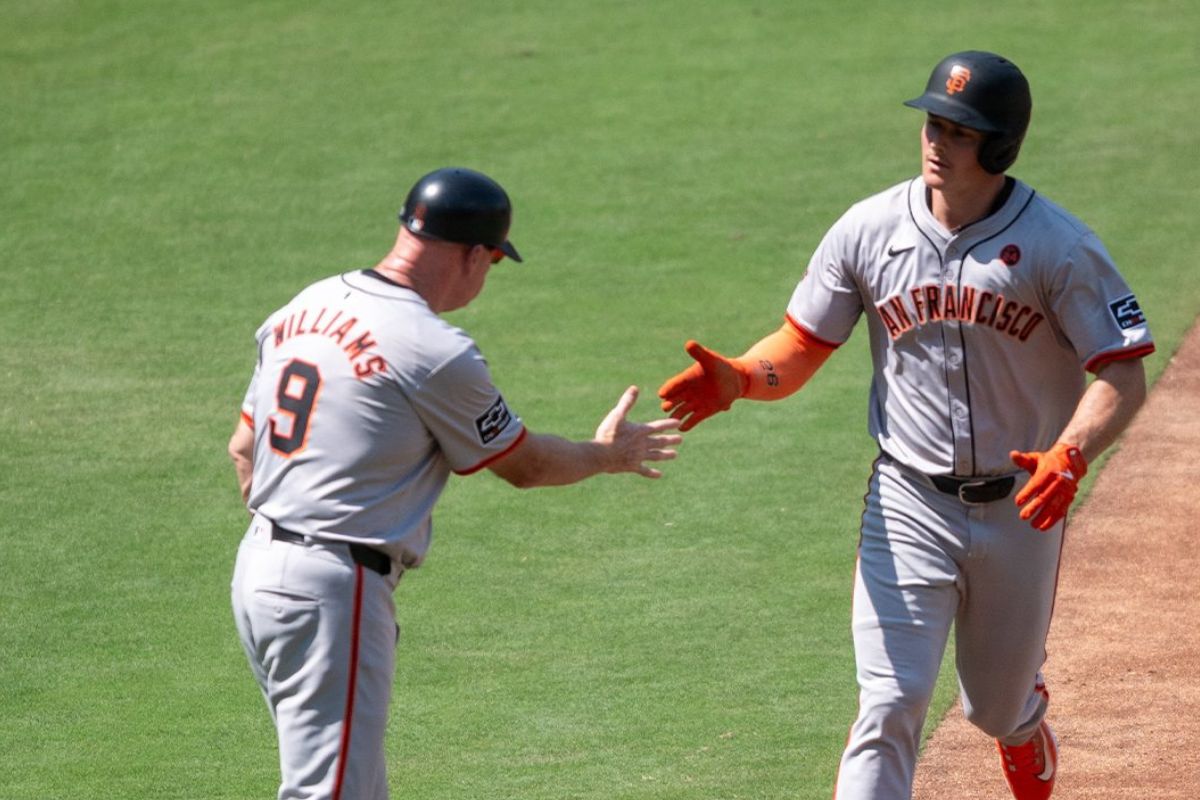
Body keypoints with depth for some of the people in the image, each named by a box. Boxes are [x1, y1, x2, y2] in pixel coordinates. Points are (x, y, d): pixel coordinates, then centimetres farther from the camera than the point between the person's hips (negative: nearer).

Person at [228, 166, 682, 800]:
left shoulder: (304, 308, 9)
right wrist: (608, 455, 20)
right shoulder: (436, 353, -14)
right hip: (334, 589, -9)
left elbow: (244, 449, 17)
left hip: (257, 566, 9)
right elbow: (523, 464, 1)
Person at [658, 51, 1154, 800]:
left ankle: (1029, 727, 55)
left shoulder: (1058, 245, -13)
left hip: (1020, 507, 0)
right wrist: (736, 378, -21)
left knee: (1000, 705, 17)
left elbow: (1123, 374, -15)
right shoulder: (870, 230, -5)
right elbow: (802, 345, 1)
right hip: (909, 506, 0)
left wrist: (1070, 456, -34)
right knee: (891, 704, -12)